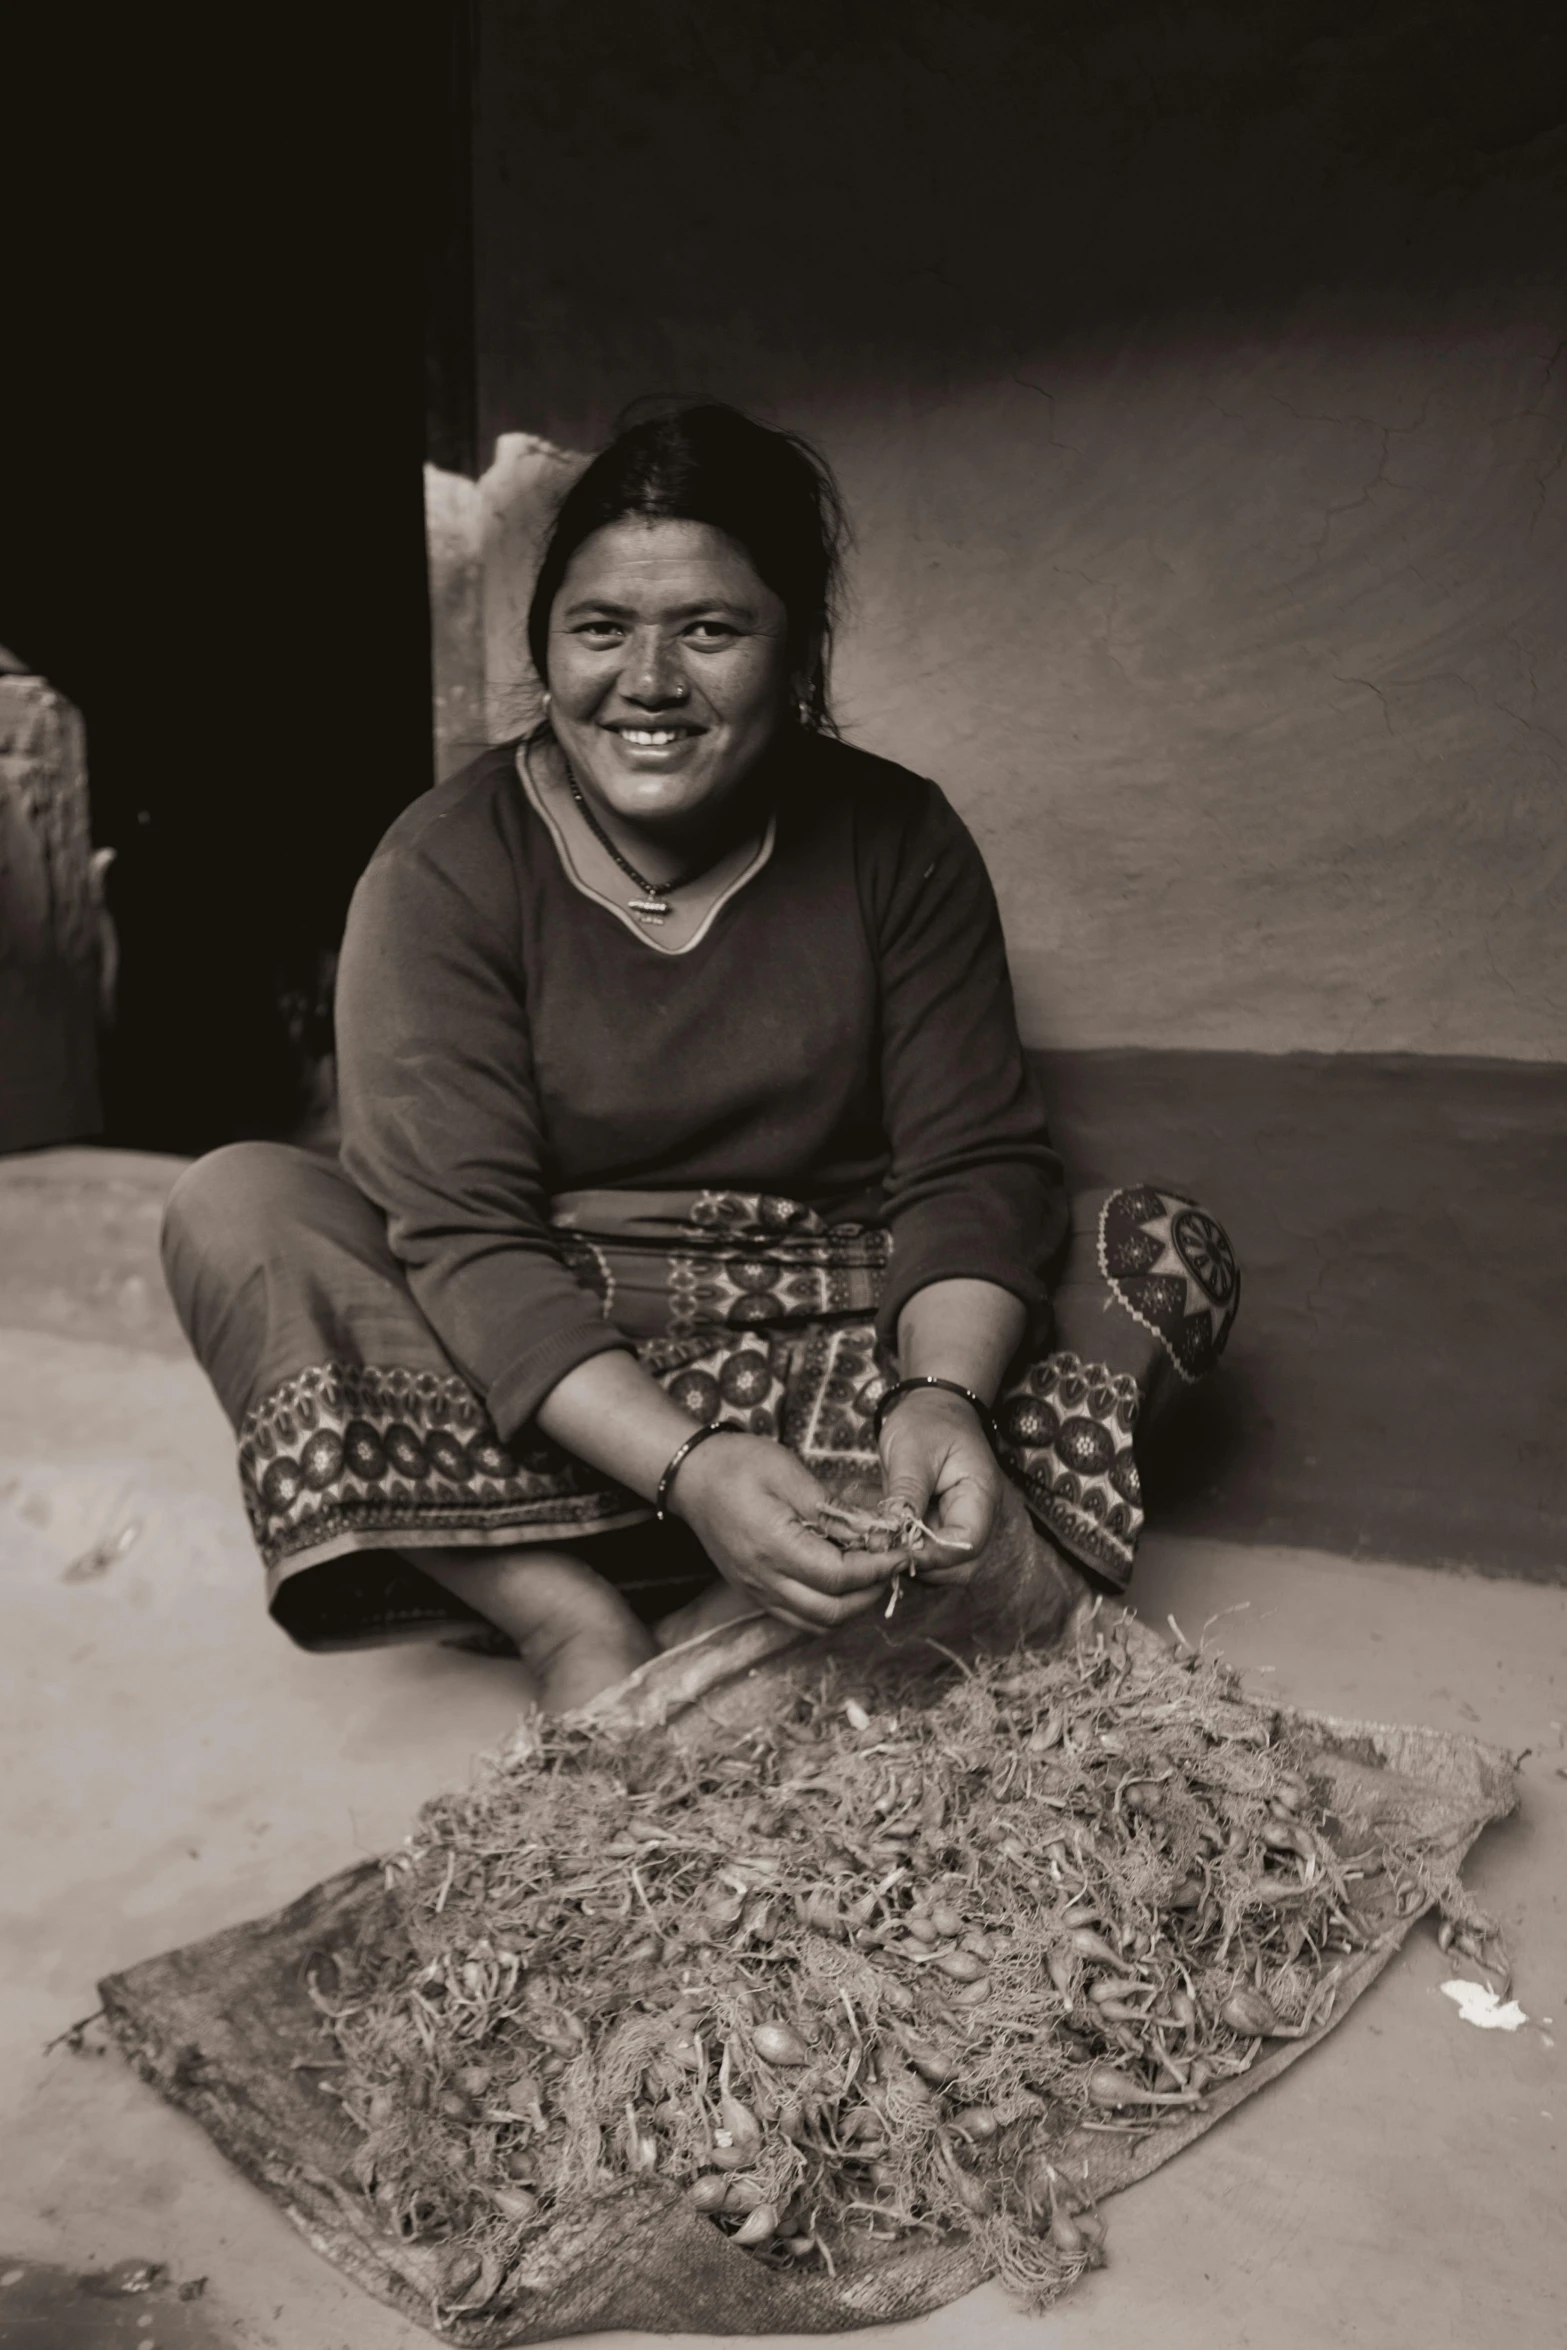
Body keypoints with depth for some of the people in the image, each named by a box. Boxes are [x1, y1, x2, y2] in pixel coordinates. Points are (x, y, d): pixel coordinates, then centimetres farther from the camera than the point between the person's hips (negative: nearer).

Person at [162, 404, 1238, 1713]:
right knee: (235, 1201, -20)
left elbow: (976, 1164, -8)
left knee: (1168, 1251, -17)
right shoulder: (446, 870, -8)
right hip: (542, 1390, -1)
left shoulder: (893, 838, -2)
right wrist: (688, 1465, -33)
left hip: (839, 1359, 2)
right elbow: (464, 1236, -18)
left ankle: (731, 1629, -29)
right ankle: (573, 1624, -28)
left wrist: (944, 1395, -29)